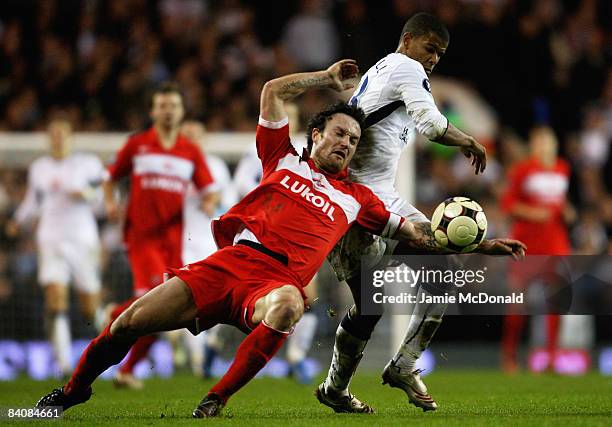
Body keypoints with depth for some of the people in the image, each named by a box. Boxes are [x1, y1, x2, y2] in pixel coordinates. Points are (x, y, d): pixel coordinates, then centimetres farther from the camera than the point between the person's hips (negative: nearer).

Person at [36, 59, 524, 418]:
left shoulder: (355, 198, 23)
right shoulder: (284, 160, 22)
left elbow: (415, 233, 26)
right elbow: (273, 91, 24)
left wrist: (481, 244, 20)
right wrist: (328, 78, 30)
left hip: (277, 282, -1)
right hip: (232, 260, 1)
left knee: (288, 306, -42)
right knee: (130, 322, -14)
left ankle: (215, 401, -32)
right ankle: (74, 388, 13)